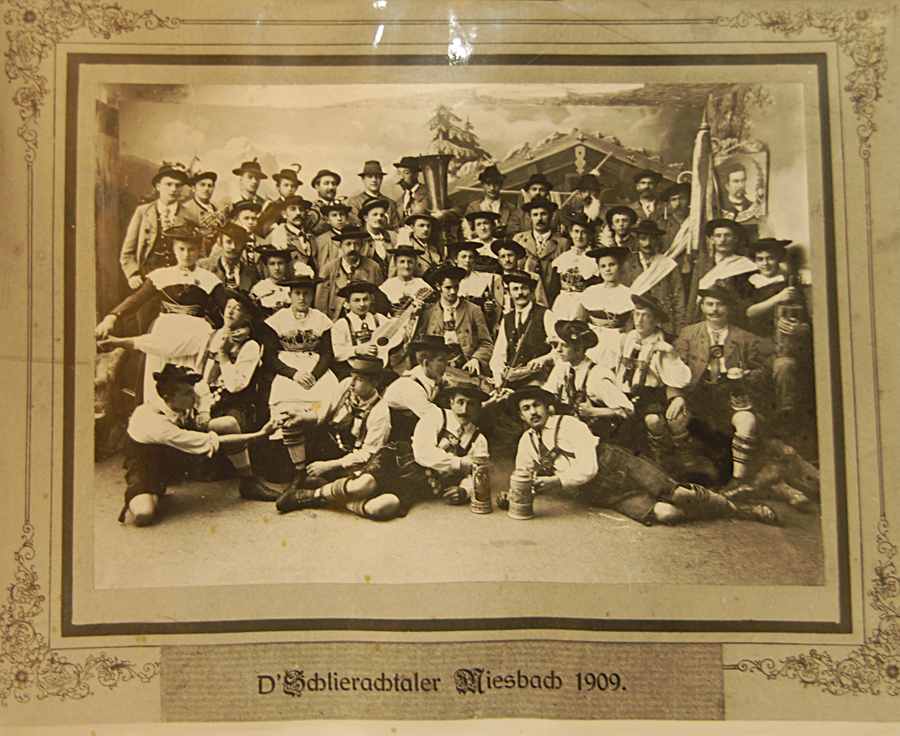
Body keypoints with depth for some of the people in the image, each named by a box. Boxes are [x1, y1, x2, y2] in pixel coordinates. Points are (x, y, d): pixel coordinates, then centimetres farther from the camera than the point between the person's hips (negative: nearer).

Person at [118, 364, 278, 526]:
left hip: (178, 460, 7)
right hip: (147, 470, -7)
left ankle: (248, 484, 1)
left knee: (229, 423, -12)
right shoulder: (153, 422, -38)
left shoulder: (177, 405, -16)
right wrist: (259, 434, -33)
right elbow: (212, 443, -36)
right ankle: (135, 500, 1)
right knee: (143, 515, -39)